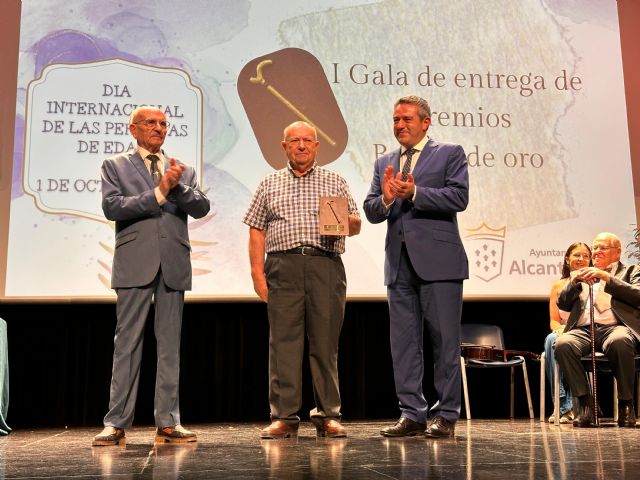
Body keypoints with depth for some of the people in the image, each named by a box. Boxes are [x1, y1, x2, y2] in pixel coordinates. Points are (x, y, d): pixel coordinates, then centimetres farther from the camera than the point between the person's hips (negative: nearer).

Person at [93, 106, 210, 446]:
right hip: (135, 264, -2)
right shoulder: (115, 166, 10)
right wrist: (159, 192, -12)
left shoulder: (184, 171, 17)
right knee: (127, 344, -1)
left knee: (170, 345, 4)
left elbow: (201, 208, 4)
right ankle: (116, 423, 6)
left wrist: (178, 186, -13)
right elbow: (112, 207, -6)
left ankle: (167, 423, 10)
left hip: (174, 265, 3)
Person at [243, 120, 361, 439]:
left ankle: (328, 415, 9)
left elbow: (356, 225, 14)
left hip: (326, 266, 0)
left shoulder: (334, 182, 17)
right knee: (283, 341, -3)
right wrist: (257, 273, 0)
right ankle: (284, 416, 3)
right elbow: (257, 231, 11)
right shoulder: (269, 185, 17)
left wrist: (344, 220, -10)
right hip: (283, 266, 0)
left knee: (325, 342, 0)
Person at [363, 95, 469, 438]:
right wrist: (385, 198, -9)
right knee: (403, 342, 6)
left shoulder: (450, 154, 5)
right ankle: (411, 414, 15)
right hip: (399, 264, 5)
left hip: (438, 262, -5)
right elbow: (371, 212, 12)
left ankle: (445, 415, 10)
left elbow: (459, 197, -9)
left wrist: (414, 193, -16)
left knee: (445, 340, 0)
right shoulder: (384, 163, 19)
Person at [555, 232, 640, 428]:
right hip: (583, 329, 3)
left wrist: (606, 277, -7)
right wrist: (575, 281, 0)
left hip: (615, 327, -2)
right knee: (562, 343, -32)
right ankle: (585, 403, -21)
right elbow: (563, 304, 18)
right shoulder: (583, 275, 30)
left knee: (619, 342, -39)